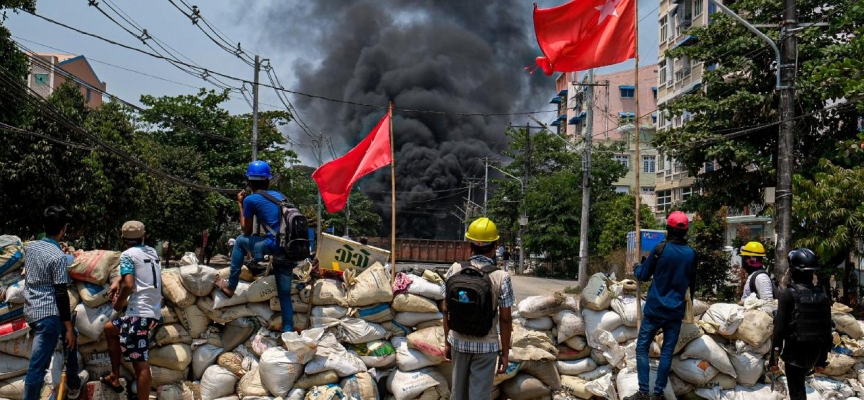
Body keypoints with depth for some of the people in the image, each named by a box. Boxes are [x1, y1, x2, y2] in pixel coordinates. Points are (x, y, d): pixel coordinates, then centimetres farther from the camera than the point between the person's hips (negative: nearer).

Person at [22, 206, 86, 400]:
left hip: (30, 310, 9)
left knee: (71, 337, 28)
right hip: (48, 314, -9)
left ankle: (74, 384, 40)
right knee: (37, 366, -5)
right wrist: (68, 329, -11)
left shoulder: (30, 246, 5)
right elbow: (61, 296, -16)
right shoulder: (58, 256, -17)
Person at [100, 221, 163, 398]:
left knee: (141, 365, -11)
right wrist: (117, 280, 22)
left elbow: (129, 285, -15)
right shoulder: (152, 252, 17)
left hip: (140, 312, -9)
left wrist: (119, 301, 2)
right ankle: (114, 378, 33)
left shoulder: (127, 254, -4)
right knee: (109, 328, 29)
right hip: (153, 311, 9)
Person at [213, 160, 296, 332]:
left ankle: (230, 286, 22)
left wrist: (240, 205, 21)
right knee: (284, 294, 16)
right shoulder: (280, 196, 20)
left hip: (275, 246, -6)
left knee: (241, 240, 20)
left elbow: (247, 231, 14)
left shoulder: (250, 199, 3)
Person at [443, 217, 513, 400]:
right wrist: (505, 353, 0)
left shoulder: (455, 270, -7)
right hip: (486, 346, -3)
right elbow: (505, 320, -10)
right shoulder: (501, 277, -15)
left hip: (458, 342, 3)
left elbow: (446, 310, 0)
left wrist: (447, 342, 11)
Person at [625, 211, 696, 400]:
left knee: (642, 348, 3)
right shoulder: (691, 254, 2)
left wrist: (639, 266, 23)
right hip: (676, 311, 4)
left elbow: (643, 276, 0)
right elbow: (692, 285, 15)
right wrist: (688, 305, 31)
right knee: (667, 352, 7)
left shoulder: (660, 249, -10)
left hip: (655, 308, -3)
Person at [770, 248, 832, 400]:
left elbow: (779, 328, -16)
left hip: (795, 351, -6)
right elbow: (827, 330, 8)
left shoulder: (788, 294, -14)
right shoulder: (822, 296, 3)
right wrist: (822, 359, 16)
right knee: (800, 387, 25)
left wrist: (774, 357, -9)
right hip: (815, 351, 6)